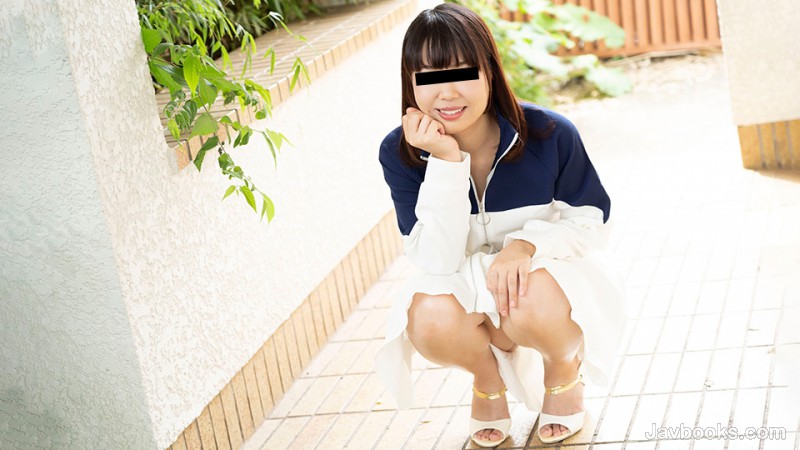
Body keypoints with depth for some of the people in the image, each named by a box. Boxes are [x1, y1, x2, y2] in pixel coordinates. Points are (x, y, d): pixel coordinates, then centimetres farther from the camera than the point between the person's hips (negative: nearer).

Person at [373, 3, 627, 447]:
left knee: (532, 307, -36)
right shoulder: (400, 153, -18)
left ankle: (564, 372, 3)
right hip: (468, 286, 1)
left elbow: (592, 221, -7)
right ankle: (488, 380, 6)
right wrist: (446, 162, -34)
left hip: (548, 269, -1)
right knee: (431, 321, -32)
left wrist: (527, 244, -27)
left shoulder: (548, 134, -20)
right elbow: (439, 260, -23)